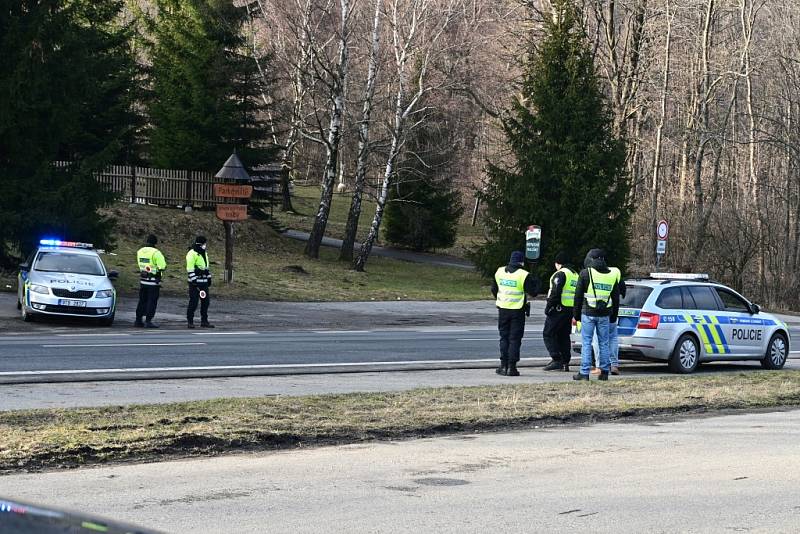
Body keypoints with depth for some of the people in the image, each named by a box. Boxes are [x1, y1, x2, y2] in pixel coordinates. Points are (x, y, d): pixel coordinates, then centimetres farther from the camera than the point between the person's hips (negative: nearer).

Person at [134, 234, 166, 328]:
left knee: (142, 300, 15)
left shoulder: (140, 251, 6)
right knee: (152, 302, -1)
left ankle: (138, 320, 18)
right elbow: (162, 266, -18)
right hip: (153, 281, -6)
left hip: (142, 280, 7)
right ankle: (148, 321, -4)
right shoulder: (155, 252, -16)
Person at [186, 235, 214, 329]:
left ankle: (204, 321, 14)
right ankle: (190, 321, 1)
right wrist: (193, 280, -20)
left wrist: (209, 278, 21)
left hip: (204, 282, 8)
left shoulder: (204, 253, 16)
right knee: (193, 302, -6)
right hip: (195, 282, -8)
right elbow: (190, 268, -16)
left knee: (205, 301, 8)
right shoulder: (192, 254, -11)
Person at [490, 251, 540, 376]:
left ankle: (504, 366, 10)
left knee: (504, 338, 12)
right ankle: (511, 367, -1)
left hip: (503, 309, 4)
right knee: (515, 339, 1)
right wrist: (535, 282, 11)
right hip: (517, 310, -4)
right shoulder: (524, 275, -13)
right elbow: (533, 292, -8)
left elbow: (494, 289, 14)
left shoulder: (499, 272, 3)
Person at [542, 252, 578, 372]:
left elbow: (555, 293, -19)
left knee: (548, 334, -4)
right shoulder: (575, 275, 18)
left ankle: (556, 360, -13)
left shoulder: (560, 274, -11)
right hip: (571, 311, 9)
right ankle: (565, 362, 12)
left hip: (559, 309, -9)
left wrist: (548, 308, -14)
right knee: (564, 336, 14)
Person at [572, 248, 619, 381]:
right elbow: (616, 297, 15)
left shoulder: (585, 273, -3)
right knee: (604, 343, 11)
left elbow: (578, 296, -3)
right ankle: (604, 372, 11)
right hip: (604, 315, 4)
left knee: (586, 343, -1)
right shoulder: (611, 275, 9)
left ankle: (584, 373, -3)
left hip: (588, 314, -3)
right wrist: (613, 315, 21)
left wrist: (576, 315, 4)